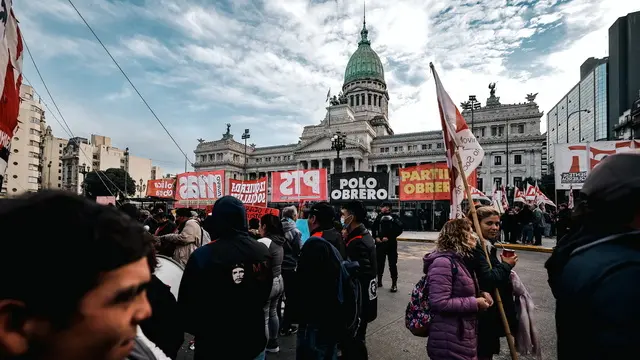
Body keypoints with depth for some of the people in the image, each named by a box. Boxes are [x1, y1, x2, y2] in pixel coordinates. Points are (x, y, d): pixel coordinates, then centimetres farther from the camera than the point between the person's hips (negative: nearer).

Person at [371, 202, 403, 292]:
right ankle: (379, 281, 27)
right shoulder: (379, 217, 4)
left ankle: (394, 283, 12)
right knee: (379, 263, 12)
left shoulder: (394, 217, -6)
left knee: (393, 264, 0)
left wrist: (389, 237, -15)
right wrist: (376, 237, -3)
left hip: (391, 244, -4)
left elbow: (399, 229, -11)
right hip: (380, 243, 4)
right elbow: (373, 228, 12)